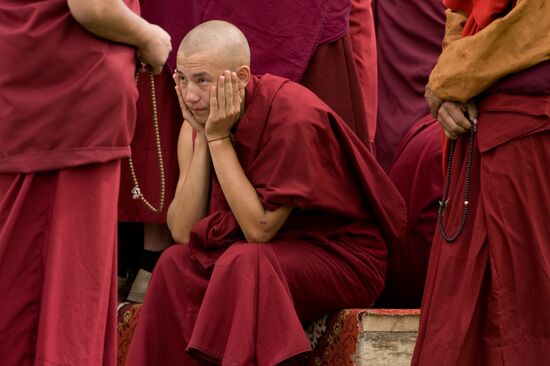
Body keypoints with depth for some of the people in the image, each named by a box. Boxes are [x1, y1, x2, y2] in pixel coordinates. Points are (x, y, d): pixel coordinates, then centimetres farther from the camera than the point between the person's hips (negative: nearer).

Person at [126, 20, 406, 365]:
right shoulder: (200, 121, -3)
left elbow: (259, 229, -24)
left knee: (245, 263, -31)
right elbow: (183, 232, -11)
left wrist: (219, 139, -24)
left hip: (341, 258, -6)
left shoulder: (292, 116, -23)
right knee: (177, 265, -17)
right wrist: (200, 137, -17)